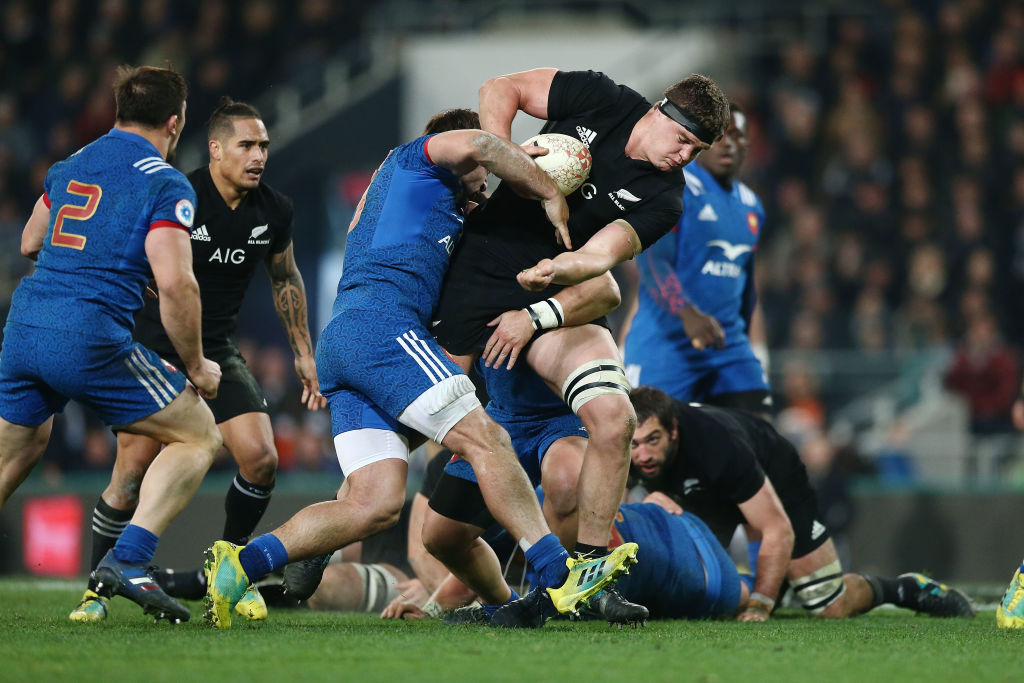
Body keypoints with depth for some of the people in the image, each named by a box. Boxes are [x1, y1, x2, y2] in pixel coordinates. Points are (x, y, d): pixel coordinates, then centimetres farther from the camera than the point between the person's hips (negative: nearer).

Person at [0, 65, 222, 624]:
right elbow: (175, 284, -14)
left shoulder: (69, 165, 16)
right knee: (198, 436, 6)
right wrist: (196, 367, -3)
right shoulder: (166, 185, -5)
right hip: (92, 337, -7)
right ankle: (128, 561, -10)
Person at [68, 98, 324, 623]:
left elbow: (285, 279, 16)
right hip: (155, 346, -4)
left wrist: (303, 353, 17)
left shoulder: (273, 210, -2)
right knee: (132, 470, -12)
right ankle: (98, 588, 6)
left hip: (217, 351, 4)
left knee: (261, 458, -11)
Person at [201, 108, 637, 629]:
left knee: (374, 504, -4)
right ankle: (558, 576, -20)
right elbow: (476, 145, -8)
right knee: (485, 439, -14)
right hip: (380, 324, -9)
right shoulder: (416, 157, 14)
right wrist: (549, 194, 0)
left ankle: (240, 564, -11)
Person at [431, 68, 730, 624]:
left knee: (613, 418, -18)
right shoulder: (599, 99, -4)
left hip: (556, 301, 1)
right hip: (479, 272, -1)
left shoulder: (662, 199, -4)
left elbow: (601, 255, -18)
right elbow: (500, 89, 3)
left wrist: (559, 269, -39)